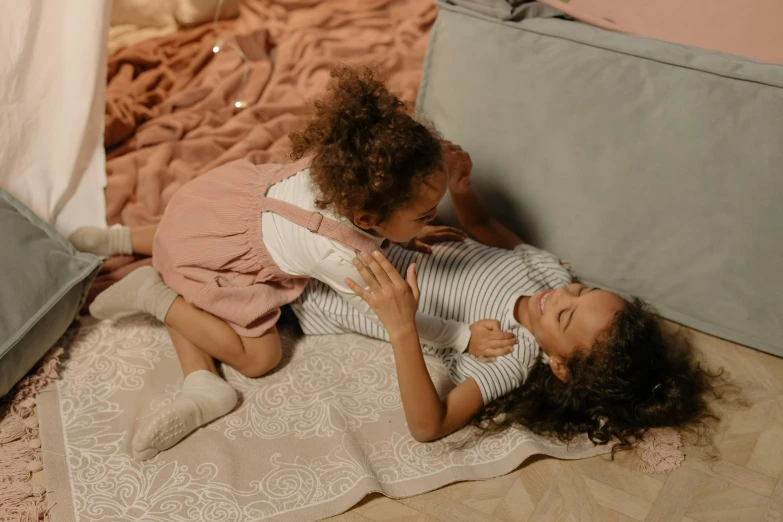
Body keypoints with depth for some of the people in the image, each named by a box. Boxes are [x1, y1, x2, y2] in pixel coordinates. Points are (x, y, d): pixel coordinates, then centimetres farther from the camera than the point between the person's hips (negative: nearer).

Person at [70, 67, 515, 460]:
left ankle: (127, 240, 21)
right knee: (260, 356, 1)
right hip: (204, 258, -7)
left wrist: (405, 235, 0)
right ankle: (154, 294, 1)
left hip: (232, 191, 7)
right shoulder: (344, 258, -37)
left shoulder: (337, 162, -22)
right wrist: (466, 337, -14)